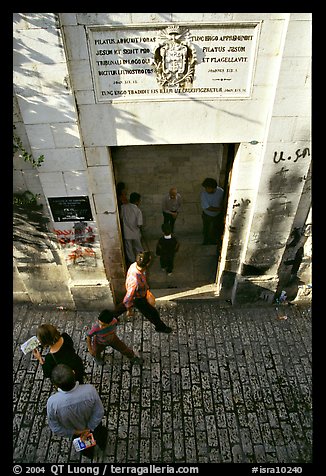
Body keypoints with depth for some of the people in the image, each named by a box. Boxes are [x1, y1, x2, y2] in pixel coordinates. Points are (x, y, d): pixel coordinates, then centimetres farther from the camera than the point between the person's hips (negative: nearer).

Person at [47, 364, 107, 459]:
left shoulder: (52, 402, -39)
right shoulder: (90, 390, -39)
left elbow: (55, 428, -21)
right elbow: (99, 413, -23)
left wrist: (73, 432, -7)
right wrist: (89, 428, -8)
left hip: (76, 432, 0)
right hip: (94, 425, 0)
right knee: (99, 432, 38)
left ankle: (88, 453, 67)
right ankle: (102, 445, 68)